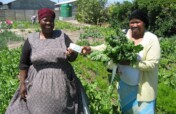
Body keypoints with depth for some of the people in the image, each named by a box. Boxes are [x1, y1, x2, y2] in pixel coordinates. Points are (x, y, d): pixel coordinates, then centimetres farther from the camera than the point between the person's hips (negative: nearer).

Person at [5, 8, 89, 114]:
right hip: (39, 85, 0)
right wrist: (22, 84, -2)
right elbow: (24, 64, 2)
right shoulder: (31, 39, -2)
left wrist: (71, 54, -21)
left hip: (62, 83, 1)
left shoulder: (61, 36, 0)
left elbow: (73, 57, 1)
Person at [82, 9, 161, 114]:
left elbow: (152, 64, -22)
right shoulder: (124, 34, -4)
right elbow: (108, 46, -9)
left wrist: (130, 63, -29)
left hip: (142, 88, -4)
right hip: (124, 84, 5)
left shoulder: (152, 39, -16)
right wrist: (91, 49, -24)